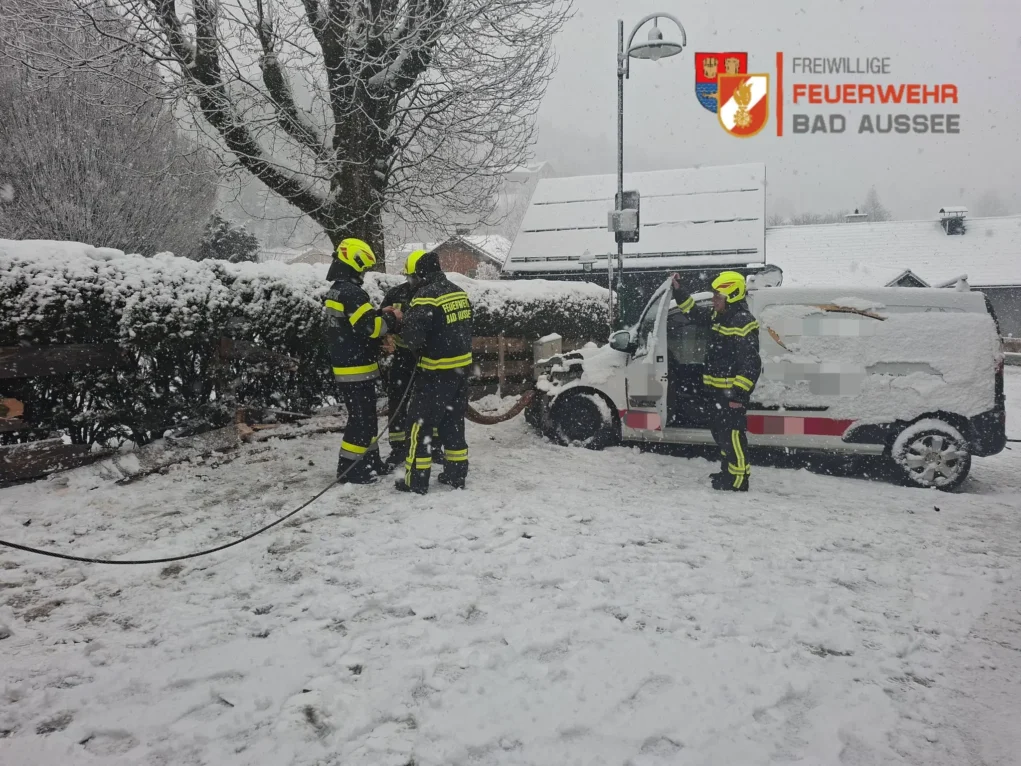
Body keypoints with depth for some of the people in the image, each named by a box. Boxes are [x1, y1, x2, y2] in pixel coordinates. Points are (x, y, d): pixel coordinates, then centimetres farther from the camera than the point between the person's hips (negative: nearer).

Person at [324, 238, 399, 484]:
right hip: (357, 369, -10)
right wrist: (392, 317, -8)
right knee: (361, 419, -3)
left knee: (367, 416, 18)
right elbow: (370, 327, -24)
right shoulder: (352, 293, -20)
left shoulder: (336, 291, 14)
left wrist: (382, 315, 6)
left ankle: (370, 461, 27)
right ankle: (349, 470, 4)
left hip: (346, 366, 10)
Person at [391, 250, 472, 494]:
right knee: (454, 422, 17)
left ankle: (416, 481, 7)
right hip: (461, 367, 8)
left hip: (436, 372, -8)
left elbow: (412, 335, -19)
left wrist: (404, 320, 2)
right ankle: (456, 474, 23)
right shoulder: (459, 293, 8)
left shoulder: (426, 297, -17)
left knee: (421, 424, 2)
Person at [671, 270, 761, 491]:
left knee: (733, 435, -9)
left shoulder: (743, 323, -19)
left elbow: (750, 364, -23)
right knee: (720, 433, 20)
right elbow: (696, 313, 30)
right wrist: (679, 292, 22)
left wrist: (740, 395, -25)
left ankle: (739, 481, -4)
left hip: (732, 392, -10)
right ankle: (727, 472, 33)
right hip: (717, 390, 10)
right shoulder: (718, 316, 10)